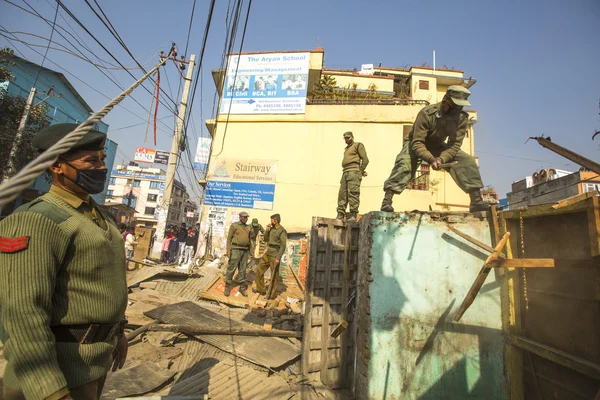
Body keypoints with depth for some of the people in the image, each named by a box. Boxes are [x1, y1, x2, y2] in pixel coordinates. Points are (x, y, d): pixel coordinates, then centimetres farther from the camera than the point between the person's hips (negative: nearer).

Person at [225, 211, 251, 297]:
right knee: (231, 268, -2)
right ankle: (227, 287, 10)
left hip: (245, 250, 5)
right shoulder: (234, 225, -5)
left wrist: (250, 251, 12)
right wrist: (228, 250, -14)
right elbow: (229, 238, -6)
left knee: (242, 269, 8)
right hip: (236, 249, -5)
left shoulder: (248, 227, 11)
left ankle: (242, 287, 16)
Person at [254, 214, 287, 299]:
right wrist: (267, 230, -1)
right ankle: (261, 289, 26)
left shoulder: (282, 231, -16)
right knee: (259, 269, 14)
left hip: (275, 255, -9)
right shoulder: (272, 229, 10)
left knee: (274, 275, 3)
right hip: (268, 253, 9)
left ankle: (272, 294, 15)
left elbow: (283, 246, -19)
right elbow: (266, 239, 14)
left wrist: (278, 258, -23)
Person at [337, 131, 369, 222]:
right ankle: (340, 215, -2)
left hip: (353, 171, -7)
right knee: (342, 194, -1)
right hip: (345, 173, 7)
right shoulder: (346, 149, 30)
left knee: (353, 193, -15)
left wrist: (360, 171, -4)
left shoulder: (358, 145, 8)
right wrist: (344, 172, 11)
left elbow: (365, 160, 0)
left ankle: (353, 215, -18)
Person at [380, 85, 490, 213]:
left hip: (437, 146, 5)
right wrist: (431, 159, -49)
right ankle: (387, 200, -35)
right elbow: (417, 143, -34)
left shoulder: (462, 117, -18)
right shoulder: (427, 113, -32)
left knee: (468, 161, -11)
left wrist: (441, 159, -39)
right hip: (416, 143, -4)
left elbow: (454, 144, -19)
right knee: (404, 164, -35)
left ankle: (476, 201, -7)